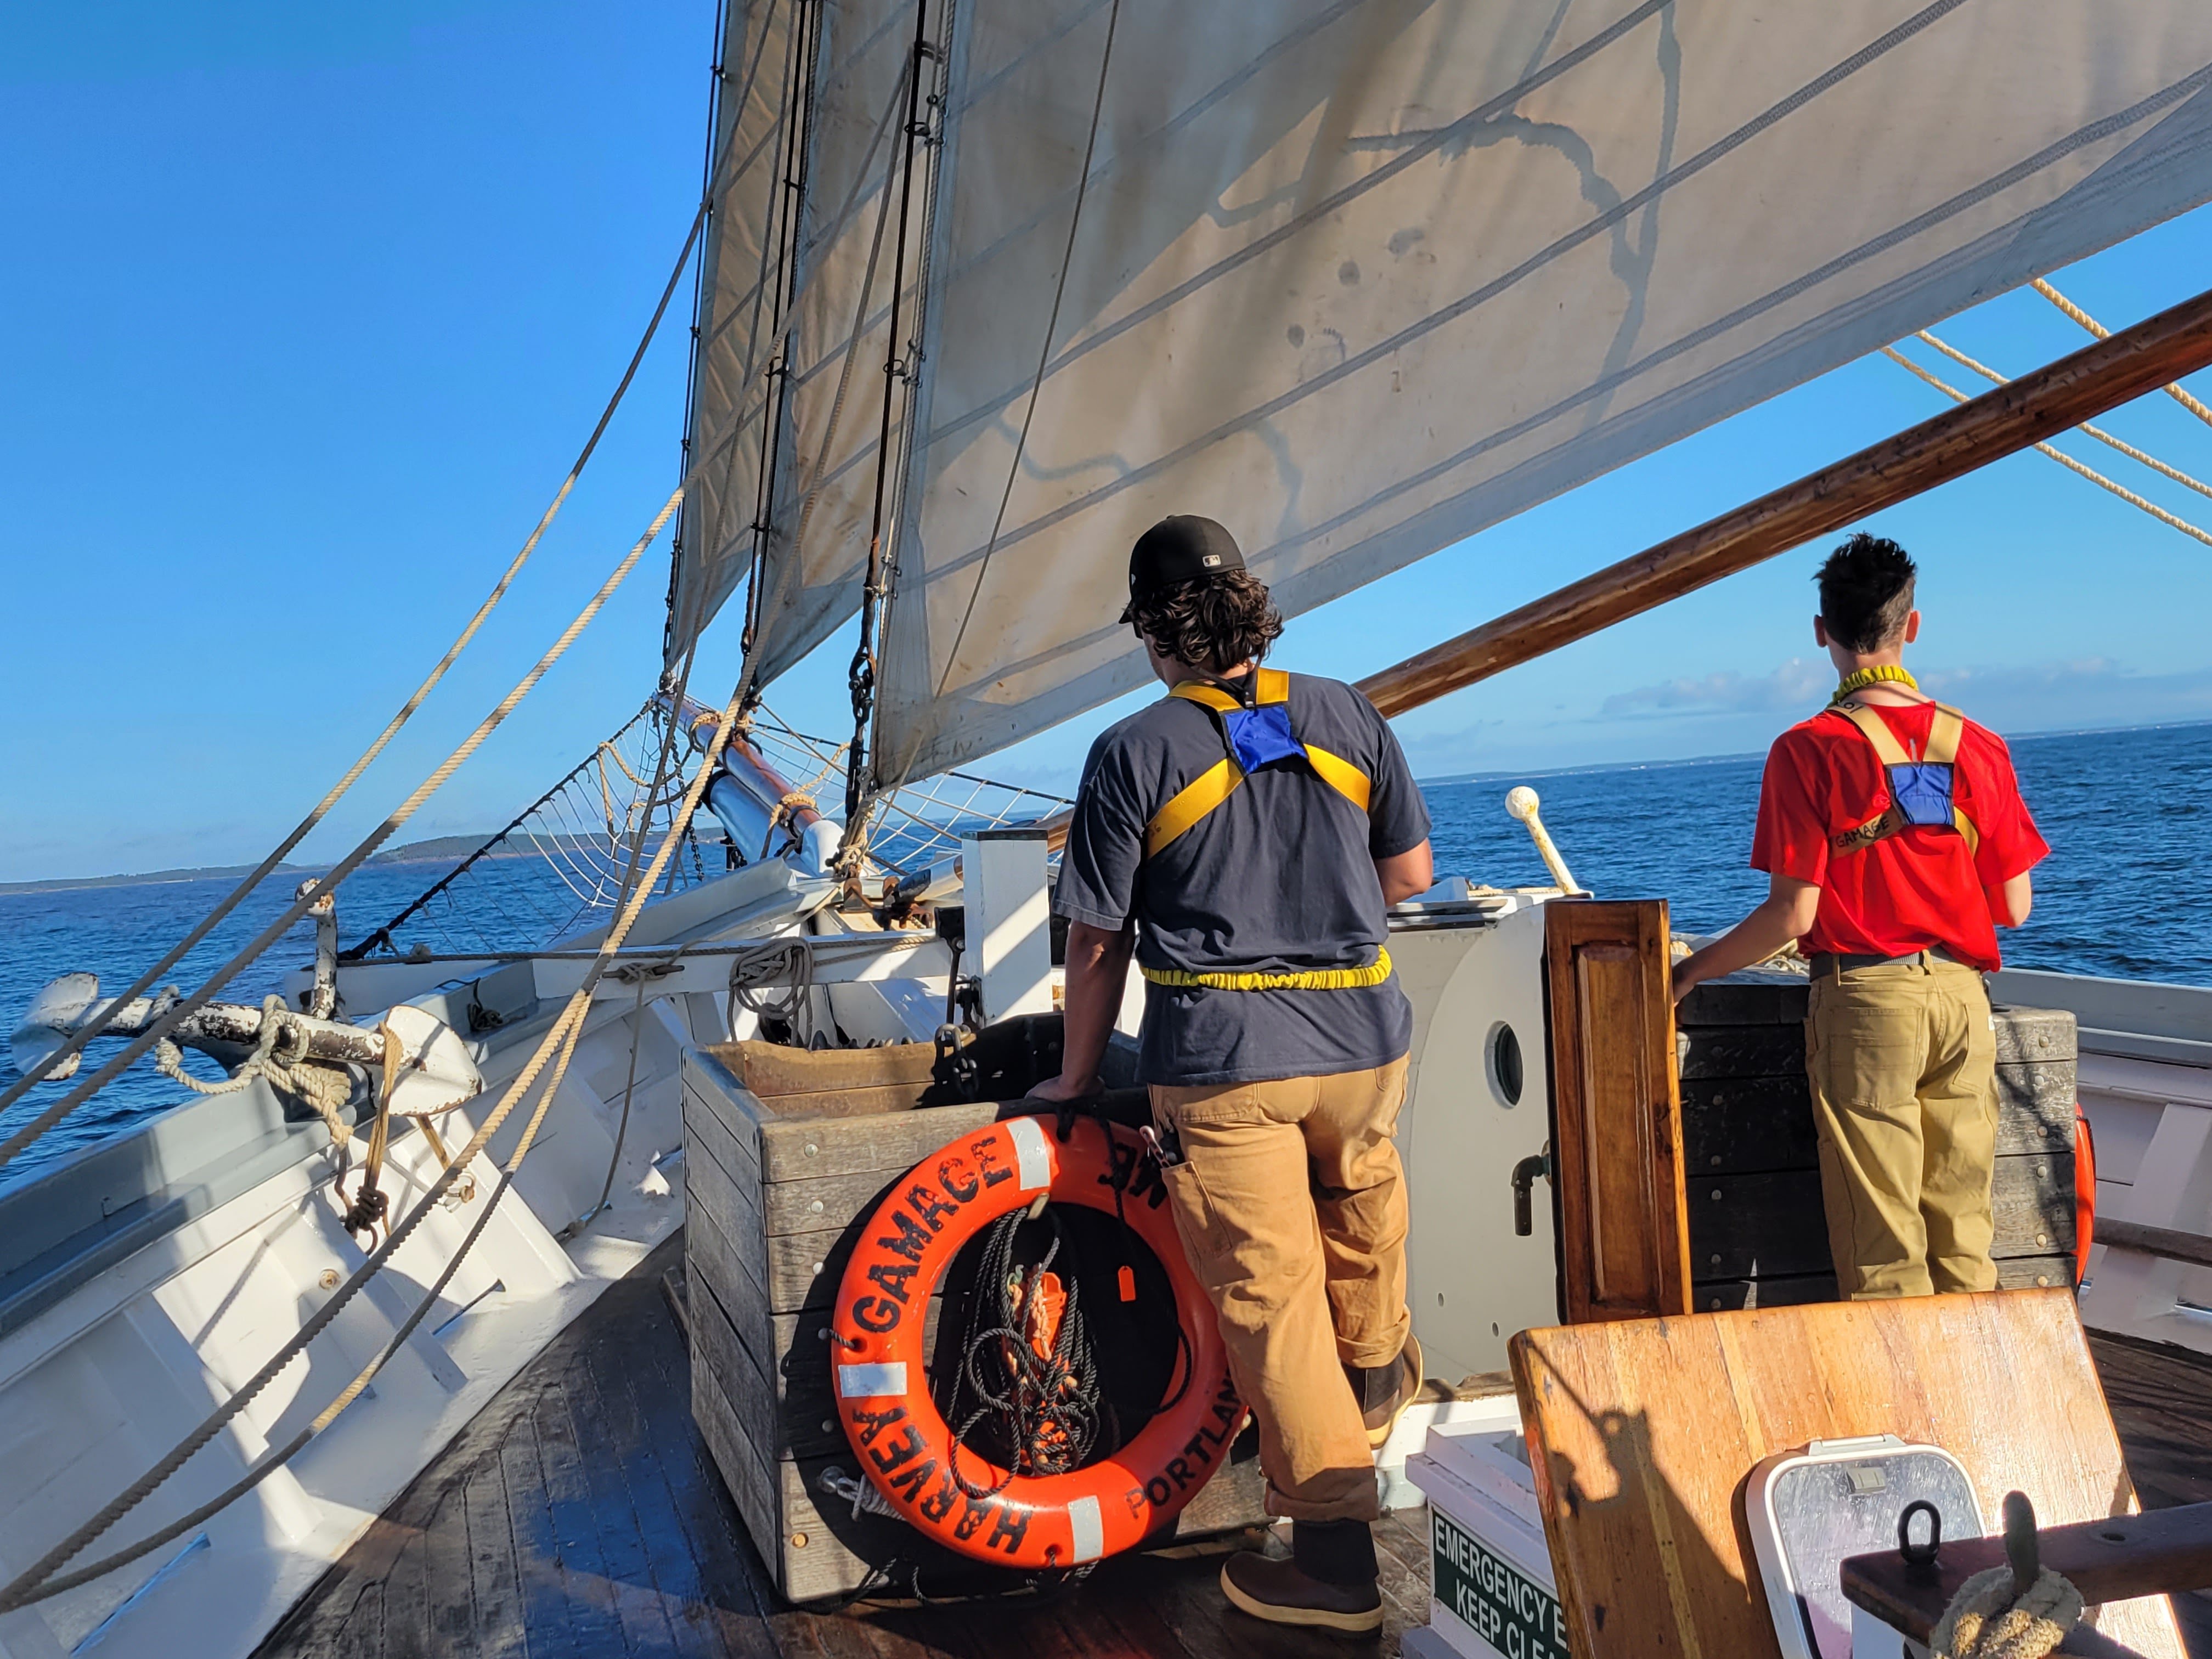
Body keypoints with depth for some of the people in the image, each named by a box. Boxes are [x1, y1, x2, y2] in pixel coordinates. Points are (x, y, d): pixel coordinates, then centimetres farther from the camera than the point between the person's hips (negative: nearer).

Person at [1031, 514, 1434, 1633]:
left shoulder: (1135, 752, -9)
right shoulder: (1346, 715, 1)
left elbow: (1098, 941, -6)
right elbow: (1411, 873, 10)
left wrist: (1075, 1078, 7)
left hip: (1222, 1058, -4)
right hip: (1361, 1036, 5)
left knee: (1269, 1292, 4)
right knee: (1361, 1195, 33)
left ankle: (1338, 1555, 11)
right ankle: (1377, 1379, 55)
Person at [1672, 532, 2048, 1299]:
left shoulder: (1810, 748, -8)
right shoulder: (1977, 745, 4)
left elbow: (1793, 914, -12)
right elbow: (2014, 908, 7)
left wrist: (1686, 972, 0)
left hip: (1864, 1001, -4)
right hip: (1964, 999, 4)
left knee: (1884, 1257, 4)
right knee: (1964, 1244, 12)